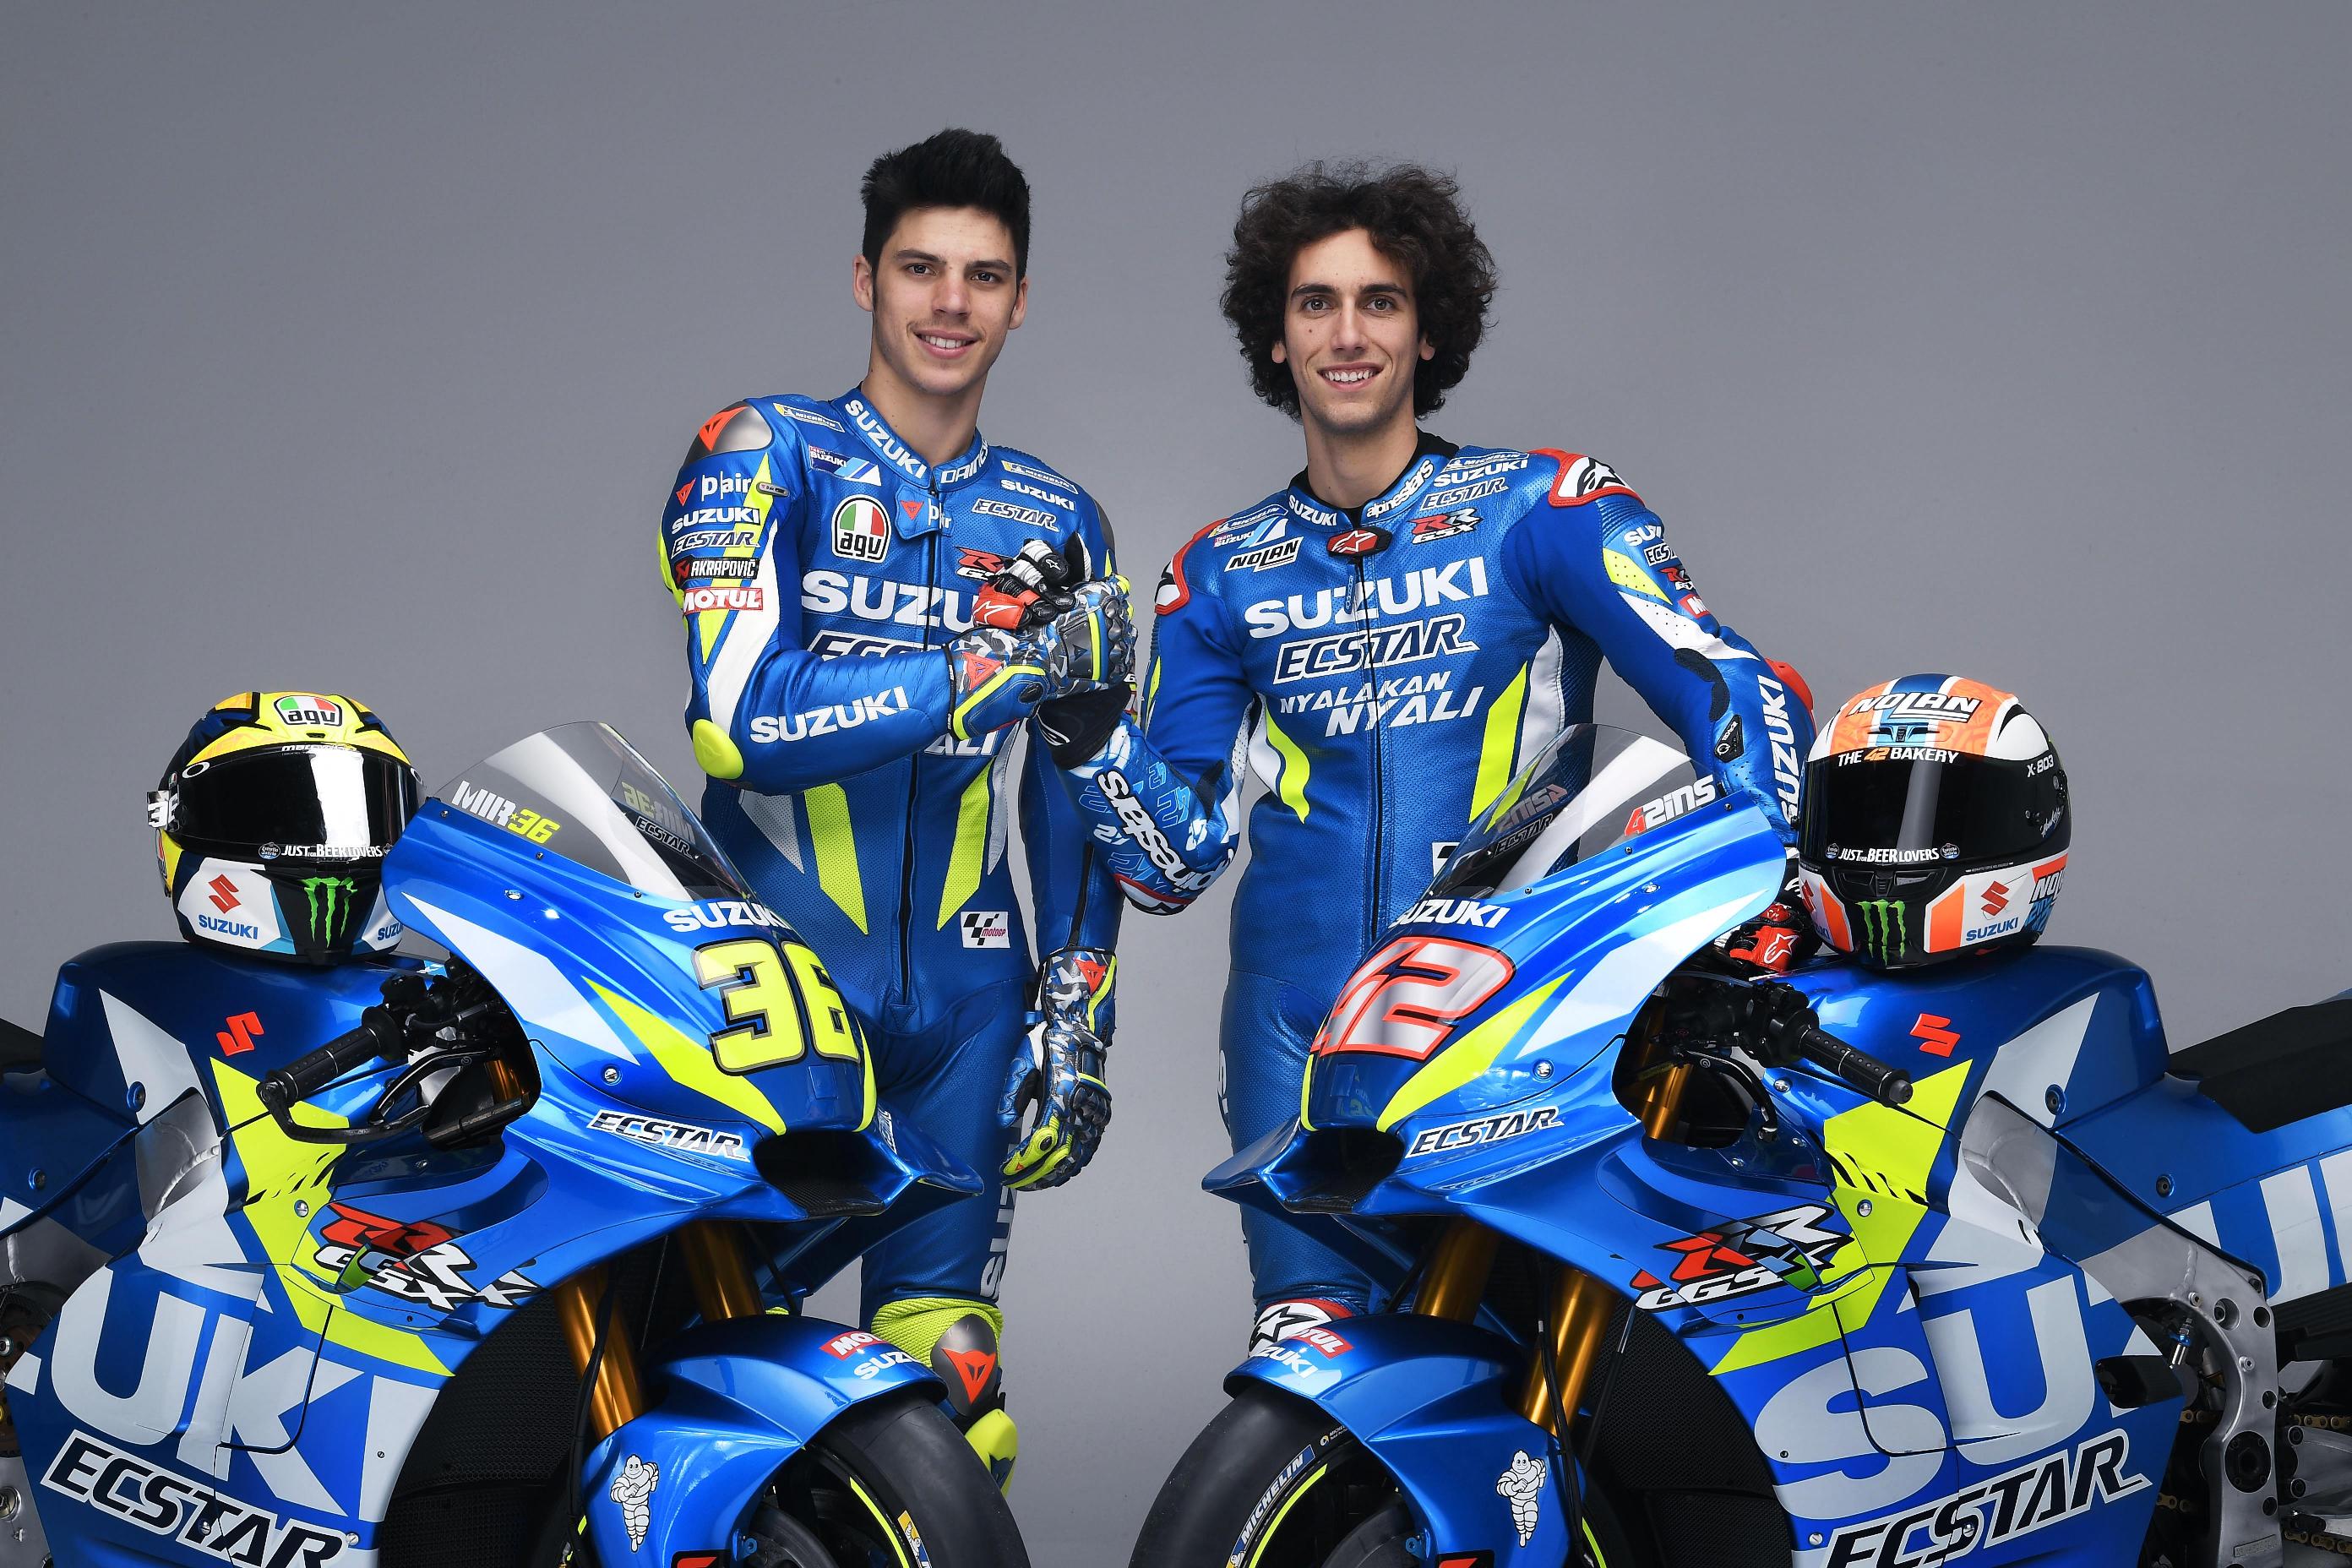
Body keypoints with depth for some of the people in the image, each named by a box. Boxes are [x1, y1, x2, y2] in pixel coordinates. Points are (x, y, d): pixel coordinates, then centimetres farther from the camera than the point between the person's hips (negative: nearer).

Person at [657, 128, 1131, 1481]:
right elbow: (745, 715, -16)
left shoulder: (1058, 524, 12)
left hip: (964, 1004, 4)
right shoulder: (766, 455, -1)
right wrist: (1014, 660, -15)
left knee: (950, 1402, 4)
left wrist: (1079, 1025, 7)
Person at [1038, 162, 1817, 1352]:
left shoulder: (1541, 507, 3)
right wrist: (1082, 720, -6)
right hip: (1300, 1024, 3)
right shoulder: (1220, 575, 13)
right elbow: (1175, 862, 9)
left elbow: (1743, 698, -5)